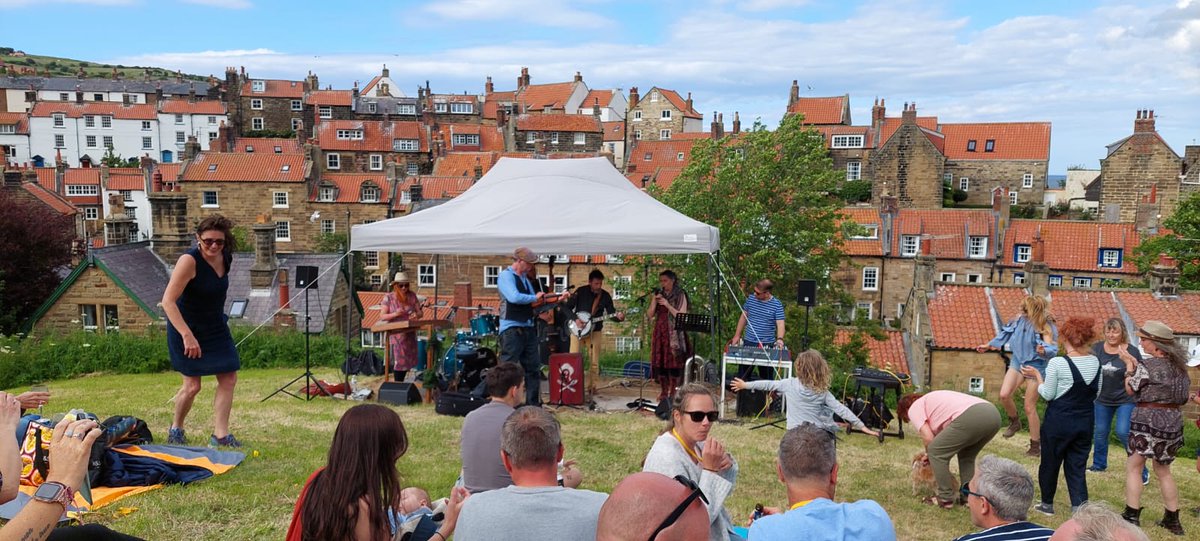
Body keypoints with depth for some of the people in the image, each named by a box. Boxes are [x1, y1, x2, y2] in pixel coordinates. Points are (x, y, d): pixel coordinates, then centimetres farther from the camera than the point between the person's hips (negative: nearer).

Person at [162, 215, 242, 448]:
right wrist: (187, 335, -34)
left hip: (215, 327, 7)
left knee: (229, 378, 0)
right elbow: (168, 301, -29)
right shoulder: (189, 260, -25)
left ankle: (220, 435, 6)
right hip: (187, 328, -6)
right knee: (192, 385, -2)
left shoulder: (225, 258, -4)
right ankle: (176, 429, 25)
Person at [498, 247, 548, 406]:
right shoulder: (506, 276, -8)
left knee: (533, 369, 11)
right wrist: (535, 297, -9)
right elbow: (514, 297, -23)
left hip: (528, 329, 9)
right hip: (511, 329, -9)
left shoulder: (525, 279, 19)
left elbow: (531, 303, 23)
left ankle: (533, 405, 19)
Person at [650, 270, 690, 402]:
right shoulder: (658, 294, 12)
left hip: (674, 333, -4)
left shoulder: (680, 295, -1)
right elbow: (651, 314, 8)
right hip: (659, 332, 4)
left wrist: (667, 305, -16)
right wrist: (655, 302, -8)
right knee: (660, 362, 3)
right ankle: (663, 392, 12)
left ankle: (673, 393, 0)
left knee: (674, 362, -5)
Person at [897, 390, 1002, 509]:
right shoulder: (933, 400, 38)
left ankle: (945, 499, 10)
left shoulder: (914, 408, 14)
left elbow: (928, 438, 5)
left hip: (971, 417, -9)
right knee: (966, 456, 29)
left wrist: (930, 454, 23)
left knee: (935, 452, 7)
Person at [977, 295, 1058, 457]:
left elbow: (1053, 349, -28)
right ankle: (1014, 422, 21)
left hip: (1035, 366, -5)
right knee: (1004, 395, -11)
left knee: (1029, 407, -2)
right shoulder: (1020, 320, -8)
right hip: (1017, 361, 5)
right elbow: (1006, 333, 10)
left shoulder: (1047, 327, -22)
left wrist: (1044, 351, -51)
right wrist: (989, 345, 18)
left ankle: (1035, 446, 13)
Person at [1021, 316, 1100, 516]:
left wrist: (1037, 375, 1)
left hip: (1059, 421, -4)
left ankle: (1047, 503, 30)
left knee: (1050, 463, 14)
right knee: (1077, 466, 11)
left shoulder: (1057, 363, -18)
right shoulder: (1095, 362, -1)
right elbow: (1096, 393, 9)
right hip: (1086, 421, 4)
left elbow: (1048, 395, -11)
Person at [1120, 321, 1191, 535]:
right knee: (1163, 471, 19)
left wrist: (1130, 372, 16)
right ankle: (1172, 519, 24)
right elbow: (1183, 395, 17)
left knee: (1133, 467, 2)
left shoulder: (1147, 365, -14)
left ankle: (1131, 517, 0)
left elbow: (1131, 389, -3)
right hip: (1173, 421, 7)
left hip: (1148, 420, -7)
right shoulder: (1179, 365, 8)